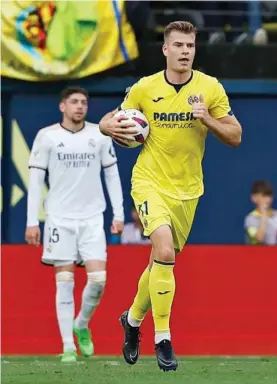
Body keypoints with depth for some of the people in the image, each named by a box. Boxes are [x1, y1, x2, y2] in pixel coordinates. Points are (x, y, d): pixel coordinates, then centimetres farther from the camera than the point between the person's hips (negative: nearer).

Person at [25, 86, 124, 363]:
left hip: (92, 218, 2)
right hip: (60, 218, -2)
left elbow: (112, 175, 11)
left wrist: (118, 214, 5)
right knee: (64, 283, -4)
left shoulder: (100, 135, 4)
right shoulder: (47, 137, -2)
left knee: (98, 279, -8)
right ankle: (68, 346, 2)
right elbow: (35, 180, 0)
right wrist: (32, 222, -5)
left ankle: (82, 325, 20)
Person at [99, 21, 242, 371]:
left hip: (187, 189, 3)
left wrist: (207, 119, -19)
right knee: (165, 252, -24)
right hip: (150, 182, -3)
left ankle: (133, 319, 42)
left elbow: (235, 137, -2)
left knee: (162, 261, 14)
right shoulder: (145, 89, -5)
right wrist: (111, 126, -17)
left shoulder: (210, 88, -3)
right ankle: (162, 340, -18)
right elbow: (108, 122, 7)